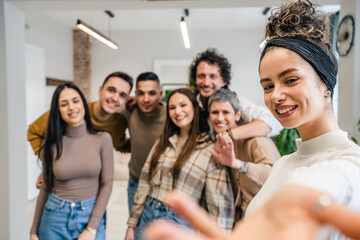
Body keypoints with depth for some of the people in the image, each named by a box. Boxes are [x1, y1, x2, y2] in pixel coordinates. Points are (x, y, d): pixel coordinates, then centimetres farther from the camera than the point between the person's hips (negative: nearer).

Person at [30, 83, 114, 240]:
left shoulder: (102, 139, -8)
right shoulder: (51, 144, -3)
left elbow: (107, 184, -6)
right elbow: (45, 188, 4)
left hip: (91, 214, -1)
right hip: (56, 217, 1)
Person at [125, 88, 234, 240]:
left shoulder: (210, 149, -11)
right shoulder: (162, 142, 6)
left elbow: (220, 203, -12)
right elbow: (145, 183, 7)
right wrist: (132, 224, 7)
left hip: (180, 222, -4)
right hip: (148, 215, 5)